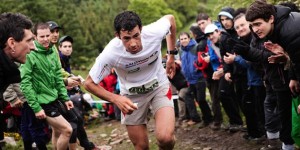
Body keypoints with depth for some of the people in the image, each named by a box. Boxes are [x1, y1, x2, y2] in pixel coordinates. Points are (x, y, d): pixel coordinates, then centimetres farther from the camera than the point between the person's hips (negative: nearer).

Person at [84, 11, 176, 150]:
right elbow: (89, 83, -17)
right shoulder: (111, 53, -31)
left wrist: (171, 56, 2)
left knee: (165, 138, -23)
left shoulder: (154, 32, -28)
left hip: (159, 86, 0)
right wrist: (116, 99, -32)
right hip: (132, 95, 0)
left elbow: (170, 18, -2)